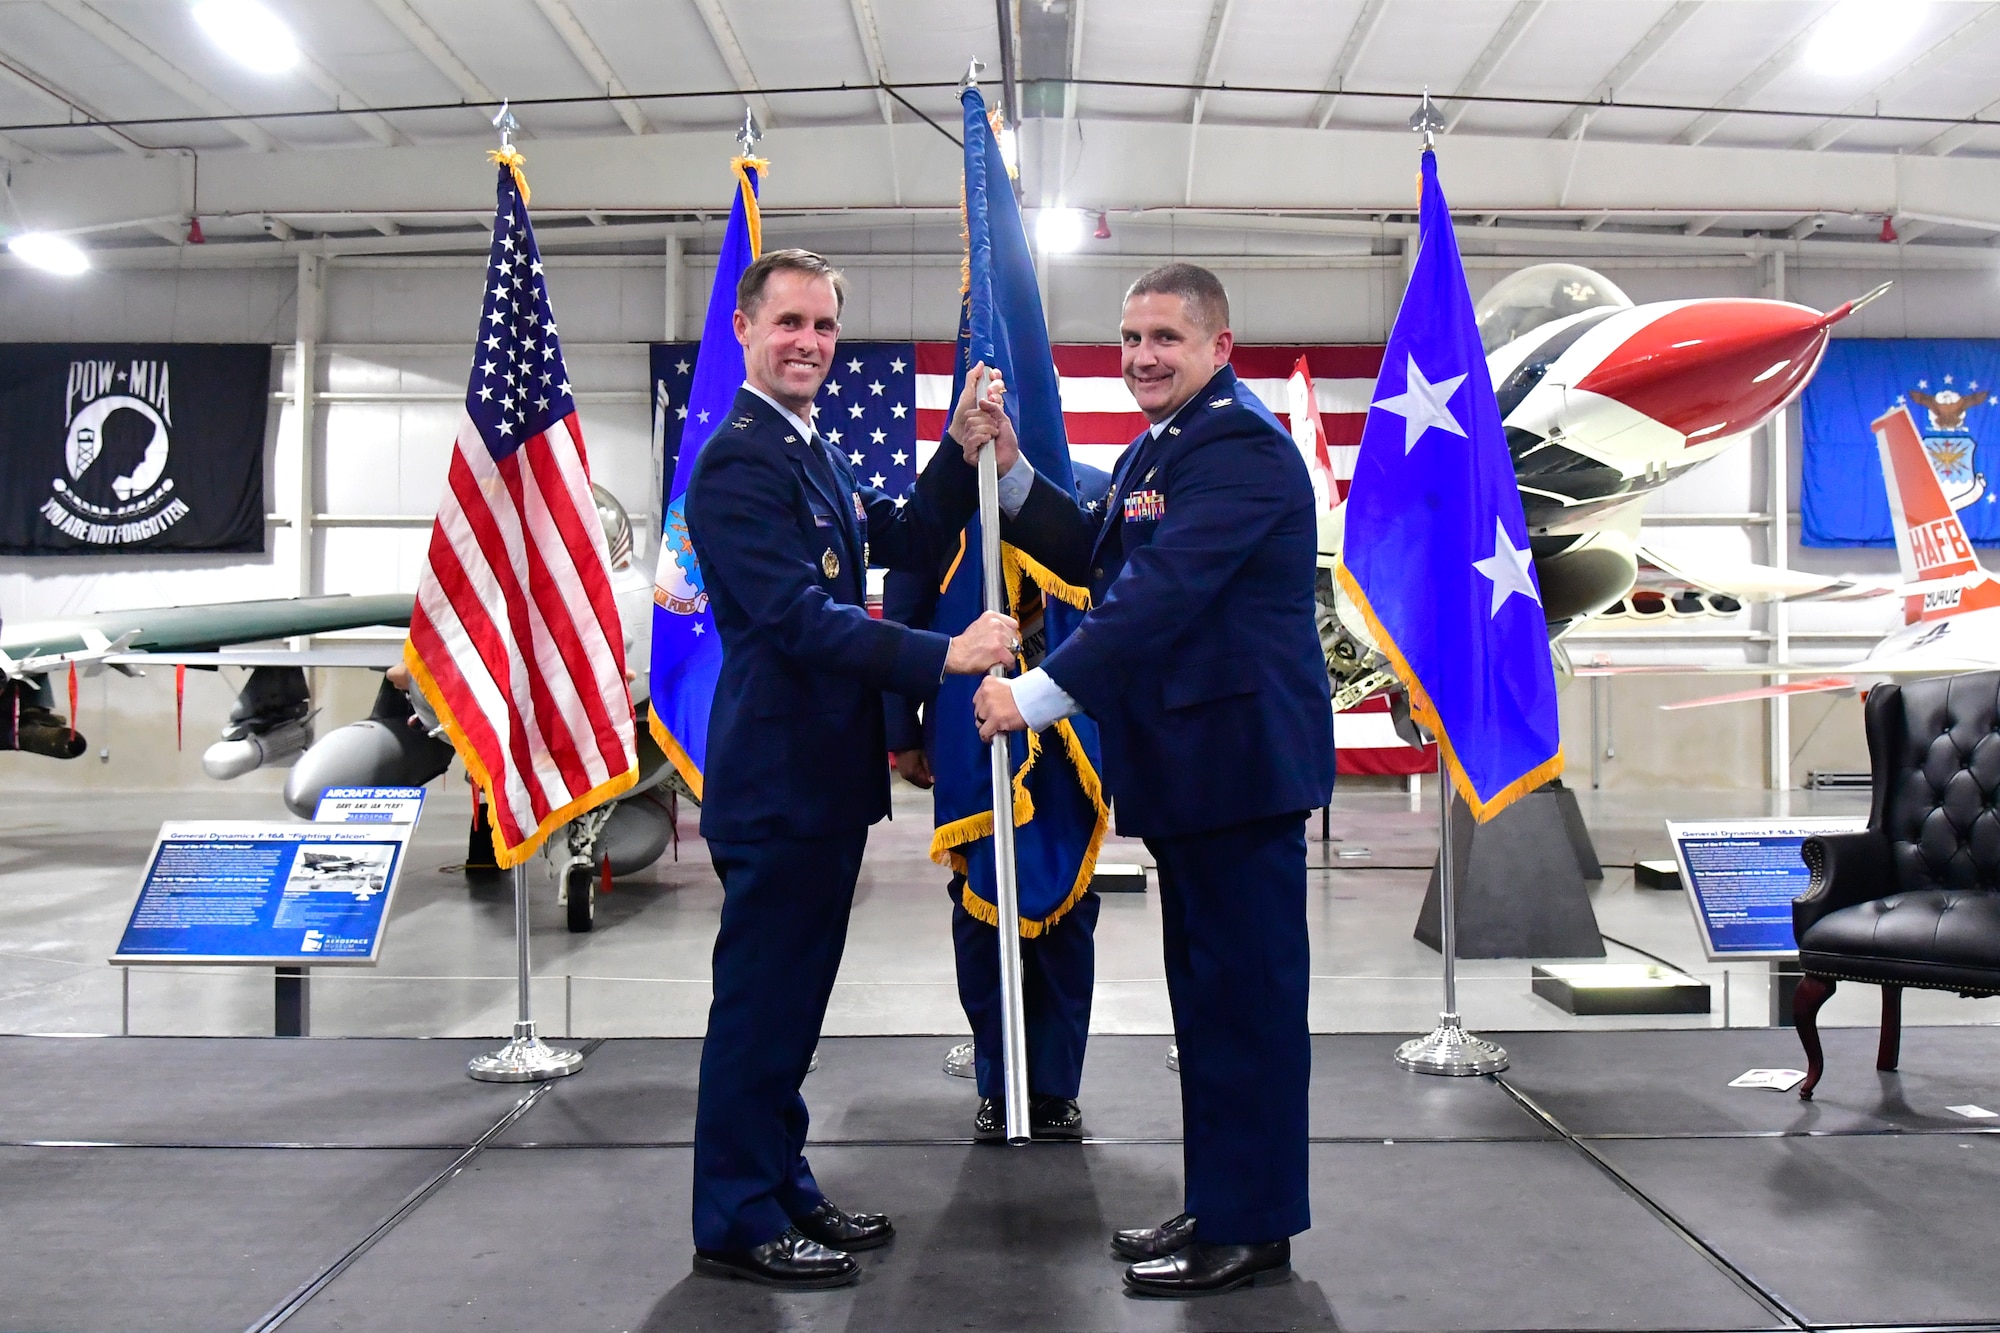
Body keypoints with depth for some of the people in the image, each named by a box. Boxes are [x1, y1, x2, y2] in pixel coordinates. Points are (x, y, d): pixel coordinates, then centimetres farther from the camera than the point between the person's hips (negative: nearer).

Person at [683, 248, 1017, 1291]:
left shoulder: (814, 453, 16)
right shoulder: (739, 461, -15)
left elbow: (907, 545, 15)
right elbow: (798, 615, -24)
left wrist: (962, 454, 2)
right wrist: (942, 656, -26)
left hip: (824, 772, 10)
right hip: (776, 774, -10)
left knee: (791, 994, 18)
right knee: (760, 997, 1)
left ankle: (783, 1187, 32)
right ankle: (735, 1222, 16)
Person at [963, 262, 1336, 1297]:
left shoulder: (1241, 446, -15)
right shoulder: (1158, 448, 18)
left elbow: (1161, 594, -24)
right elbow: (1097, 561, 19)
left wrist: (1036, 697, -25)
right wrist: (1012, 472, 8)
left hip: (1240, 755, -10)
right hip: (1188, 760, 10)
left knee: (1244, 989, 0)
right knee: (1207, 989, 17)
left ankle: (1252, 1230, 14)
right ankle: (1217, 1204, 32)